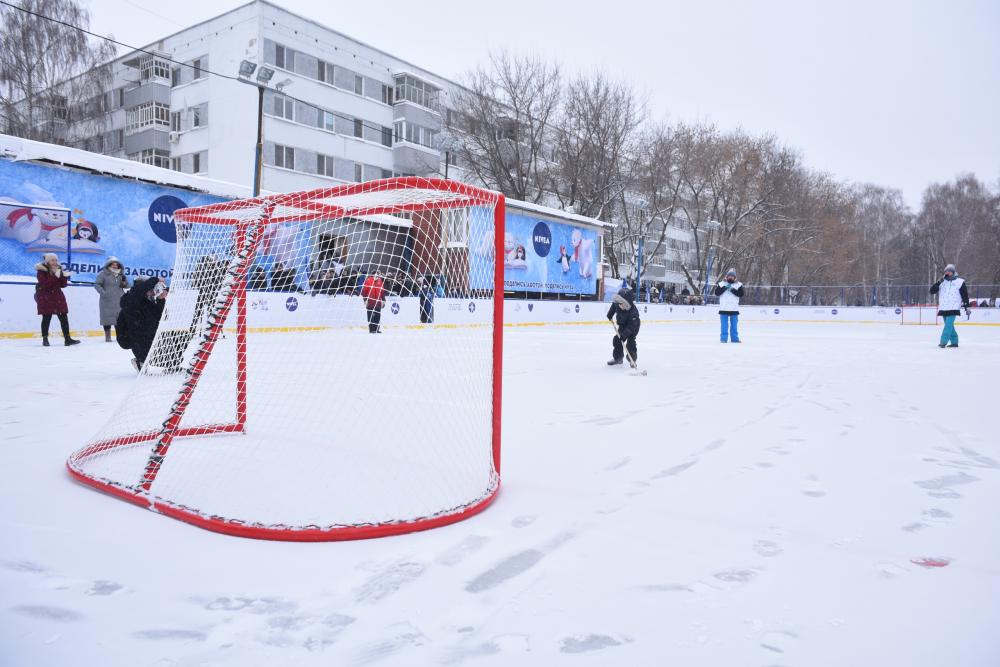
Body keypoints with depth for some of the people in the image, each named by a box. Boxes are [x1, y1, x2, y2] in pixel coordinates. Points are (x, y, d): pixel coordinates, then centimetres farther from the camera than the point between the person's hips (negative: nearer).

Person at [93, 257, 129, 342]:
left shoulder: (121, 275, 12)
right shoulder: (103, 274, -4)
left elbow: (127, 286, 16)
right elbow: (97, 284, -7)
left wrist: (124, 282, -6)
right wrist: (103, 292, -18)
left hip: (119, 301, 4)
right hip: (107, 301, -4)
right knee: (107, 319, 1)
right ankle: (107, 336, 9)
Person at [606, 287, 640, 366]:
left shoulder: (633, 312, -40)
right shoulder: (617, 304, -24)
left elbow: (631, 326, -38)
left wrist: (624, 334, -45)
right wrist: (610, 314, 1)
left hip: (633, 327, -6)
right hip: (622, 325, 6)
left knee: (630, 343, -16)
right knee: (616, 340, 3)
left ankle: (632, 360, -1)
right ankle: (617, 358, 17)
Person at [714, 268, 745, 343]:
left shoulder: (738, 285, 5)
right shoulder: (721, 284, 5)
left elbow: (741, 294, -7)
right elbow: (717, 293, -5)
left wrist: (733, 290, -16)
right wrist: (724, 287, -14)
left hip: (734, 309, 1)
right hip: (723, 308, -1)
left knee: (734, 325, 7)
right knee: (724, 325, 1)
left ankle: (734, 338, 15)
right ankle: (723, 338, 6)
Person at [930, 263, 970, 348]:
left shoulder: (960, 282, 2)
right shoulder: (942, 281, 11)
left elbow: (965, 295, 3)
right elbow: (932, 291, 2)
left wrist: (967, 307, 0)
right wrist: (939, 282, -11)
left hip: (953, 308, -5)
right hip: (943, 308, 5)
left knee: (948, 324, -16)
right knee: (949, 325, 11)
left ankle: (943, 342, -19)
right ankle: (954, 342, 21)